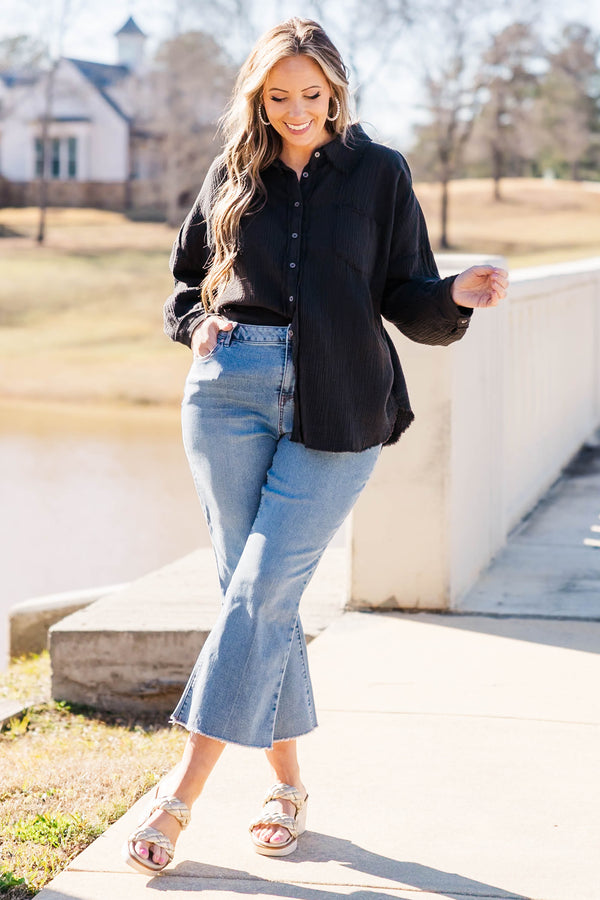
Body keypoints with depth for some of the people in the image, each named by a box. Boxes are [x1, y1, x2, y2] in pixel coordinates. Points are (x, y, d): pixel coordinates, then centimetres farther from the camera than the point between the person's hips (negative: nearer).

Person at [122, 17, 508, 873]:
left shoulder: (379, 173, 5)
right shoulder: (232, 174, 11)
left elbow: (407, 298, 4)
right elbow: (184, 279, 22)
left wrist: (457, 296, -17)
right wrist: (198, 322, 1)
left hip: (336, 408, -3)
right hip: (231, 391, 3)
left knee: (263, 590, -9)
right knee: (249, 590, 3)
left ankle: (184, 787, -2)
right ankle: (288, 783, 15)